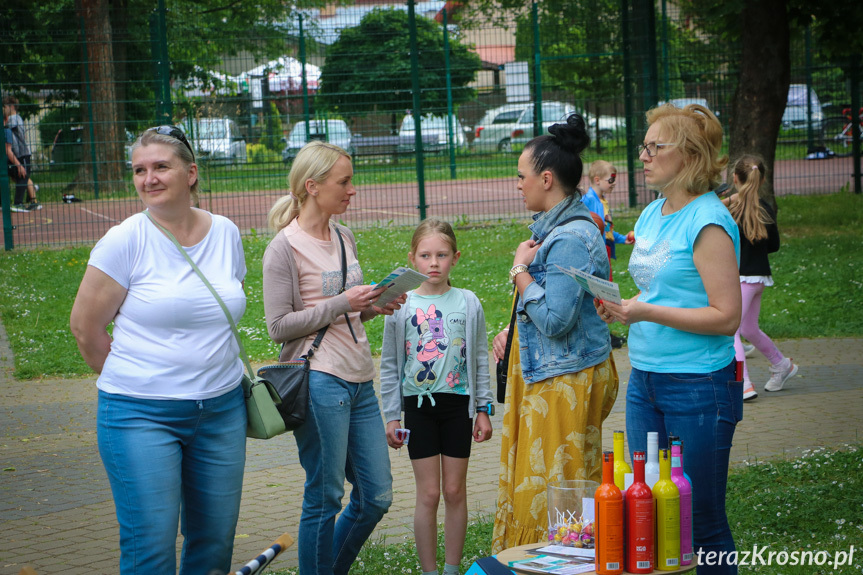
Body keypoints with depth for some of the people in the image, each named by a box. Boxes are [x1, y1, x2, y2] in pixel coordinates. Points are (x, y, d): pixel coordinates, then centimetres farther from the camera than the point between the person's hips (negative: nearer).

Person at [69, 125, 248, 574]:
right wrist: (130, 382, 7)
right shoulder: (126, 240, -8)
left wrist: (210, 375, 14)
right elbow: (85, 326, -2)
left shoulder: (226, 233, 5)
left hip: (222, 409, 4)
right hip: (142, 417, -4)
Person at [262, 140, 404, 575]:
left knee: (377, 496, 10)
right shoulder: (285, 247, -8)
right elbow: (278, 326, -12)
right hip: (319, 381, -8)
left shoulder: (344, 238, 14)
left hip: (359, 381, 8)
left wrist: (374, 307, 3)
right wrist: (342, 304, -17)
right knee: (325, 498, 0)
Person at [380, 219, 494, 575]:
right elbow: (390, 366, 4)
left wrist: (484, 409, 5)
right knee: (428, 494, 1)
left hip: (458, 405, 1)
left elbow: (481, 359, 7)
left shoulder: (468, 304, 1)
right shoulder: (401, 306, -1)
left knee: (455, 492, 7)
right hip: (418, 405, -1)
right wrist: (391, 416, 2)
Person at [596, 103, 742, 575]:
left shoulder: (707, 222, -13)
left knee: (702, 522, 0)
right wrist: (620, 310, 3)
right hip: (645, 379, 8)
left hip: (699, 386, -8)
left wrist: (647, 312, -21)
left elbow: (726, 317, -18)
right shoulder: (651, 216, 12)